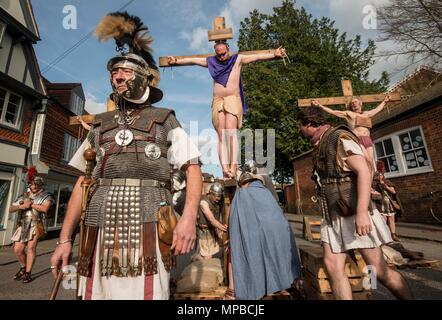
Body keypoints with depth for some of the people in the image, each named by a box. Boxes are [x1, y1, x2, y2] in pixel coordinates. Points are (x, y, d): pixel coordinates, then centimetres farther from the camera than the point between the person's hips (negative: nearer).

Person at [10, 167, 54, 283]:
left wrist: (31, 204, -10)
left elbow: (45, 208, -18)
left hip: (36, 225, -5)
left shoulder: (46, 196, -1)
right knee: (17, 249, 4)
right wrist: (22, 206, -9)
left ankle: (28, 273, 2)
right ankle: (23, 268, 29)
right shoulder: (24, 196, 14)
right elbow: (11, 209, 10)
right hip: (24, 226, 5)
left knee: (31, 247, -9)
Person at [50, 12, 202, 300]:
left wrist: (189, 217, -16)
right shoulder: (101, 126, 18)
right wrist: (65, 239, 12)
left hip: (147, 232, -3)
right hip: (101, 233, 4)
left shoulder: (165, 121, 7)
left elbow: (193, 168, -1)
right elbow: (83, 182, 17)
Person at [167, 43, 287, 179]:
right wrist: (177, 60, 26)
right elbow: (192, 60, 25)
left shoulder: (238, 59, 11)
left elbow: (257, 56, 3)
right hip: (218, 102, 3)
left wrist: (274, 54, -9)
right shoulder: (211, 61, 18)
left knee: (231, 132, -22)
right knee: (221, 136, -10)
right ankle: (225, 169, -18)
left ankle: (233, 167, -27)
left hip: (233, 100, -2)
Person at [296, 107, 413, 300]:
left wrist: (362, 211, -26)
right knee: (332, 266, 1)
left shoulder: (339, 137, -8)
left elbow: (364, 171, -17)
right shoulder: (319, 146, 16)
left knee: (379, 271, 2)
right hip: (332, 217, 8)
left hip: (353, 213, -7)